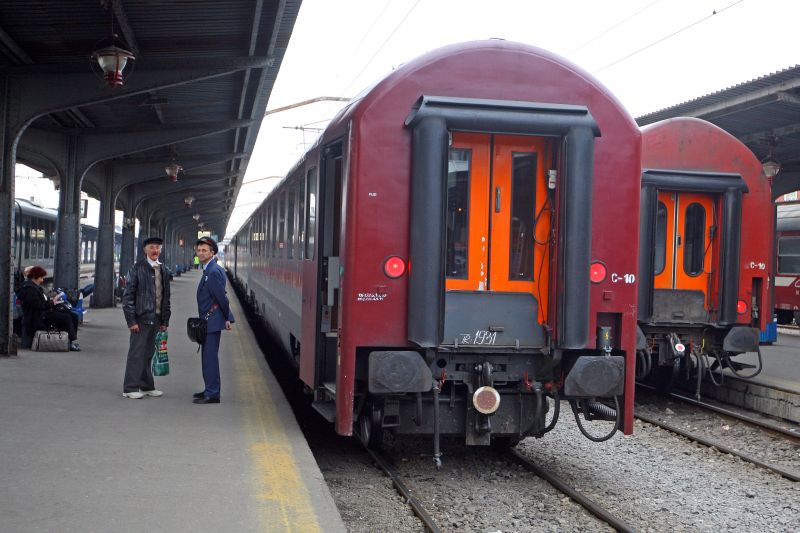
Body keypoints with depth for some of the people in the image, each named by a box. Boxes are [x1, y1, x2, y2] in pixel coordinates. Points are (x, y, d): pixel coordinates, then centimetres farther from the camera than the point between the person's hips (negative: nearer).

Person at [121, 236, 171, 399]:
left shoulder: (163, 270, 11)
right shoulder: (137, 268, -7)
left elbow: (166, 297, 15)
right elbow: (128, 295, -9)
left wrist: (165, 320, 10)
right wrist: (131, 321, -14)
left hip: (156, 319, 6)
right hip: (141, 318, -6)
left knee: (148, 353, 13)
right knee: (136, 353, -3)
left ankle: (147, 386, 21)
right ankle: (130, 388, 3)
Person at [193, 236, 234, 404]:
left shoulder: (214, 271, -18)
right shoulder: (208, 270, 14)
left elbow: (221, 297, -17)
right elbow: (221, 297, 17)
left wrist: (227, 318, -7)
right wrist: (227, 318, 16)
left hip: (212, 320, -10)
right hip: (208, 321, 10)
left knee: (210, 357, -7)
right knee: (208, 356, 16)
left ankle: (212, 394, -3)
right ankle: (211, 389, 26)